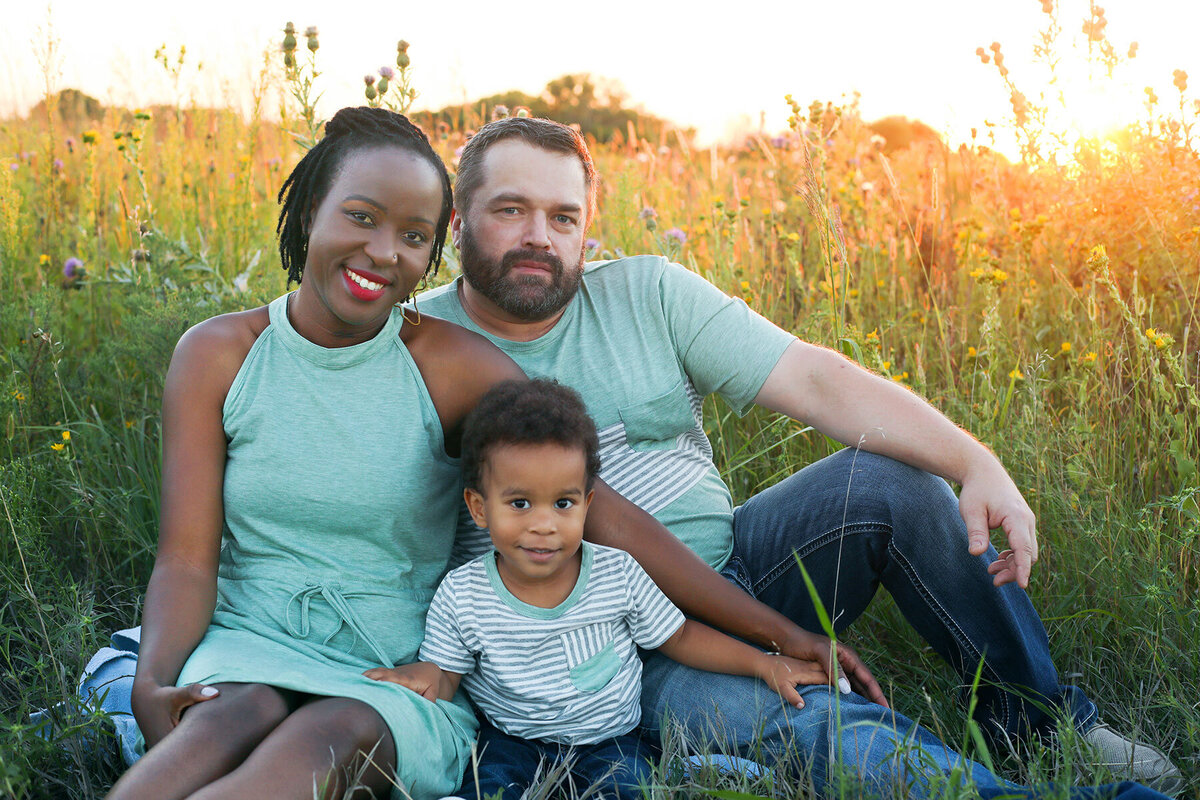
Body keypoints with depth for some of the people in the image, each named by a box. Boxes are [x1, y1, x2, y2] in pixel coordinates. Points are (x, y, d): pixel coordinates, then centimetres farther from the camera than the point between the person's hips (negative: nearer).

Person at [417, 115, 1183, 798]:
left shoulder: (646, 293, 1)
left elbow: (814, 378, -7)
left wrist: (977, 464, -20)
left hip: (733, 578, 4)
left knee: (886, 481, -16)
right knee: (812, 723, -31)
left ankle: (1038, 716, 2)